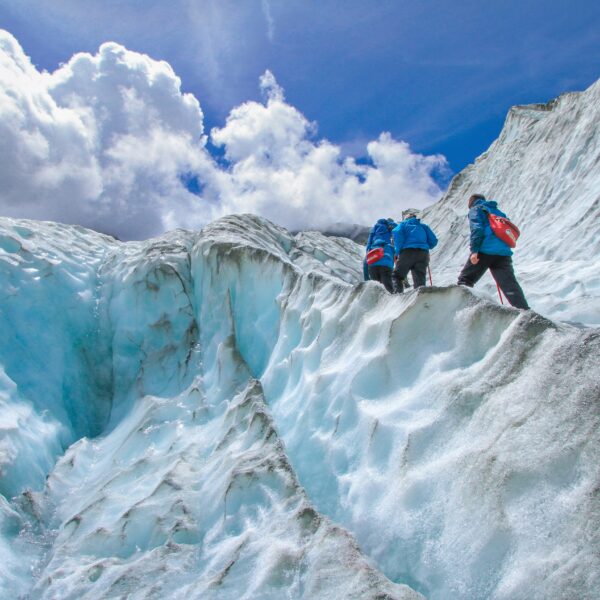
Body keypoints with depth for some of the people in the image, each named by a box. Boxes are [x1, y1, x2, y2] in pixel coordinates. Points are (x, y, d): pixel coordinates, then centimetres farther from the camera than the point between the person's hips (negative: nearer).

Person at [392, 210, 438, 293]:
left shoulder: (403, 224, 18)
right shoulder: (423, 226, 27)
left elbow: (397, 233, -5)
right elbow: (433, 241, 16)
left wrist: (398, 251, -2)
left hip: (407, 252, -3)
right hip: (423, 254, 3)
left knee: (397, 276, 4)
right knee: (420, 279, 1)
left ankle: (397, 293, -15)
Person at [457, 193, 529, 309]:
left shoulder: (475, 210, 12)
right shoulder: (498, 211, 32)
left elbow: (477, 229, -6)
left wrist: (474, 250, -13)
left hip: (485, 251, -5)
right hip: (504, 253, 5)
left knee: (465, 279, 7)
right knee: (510, 285, -1)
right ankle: (525, 311, -11)